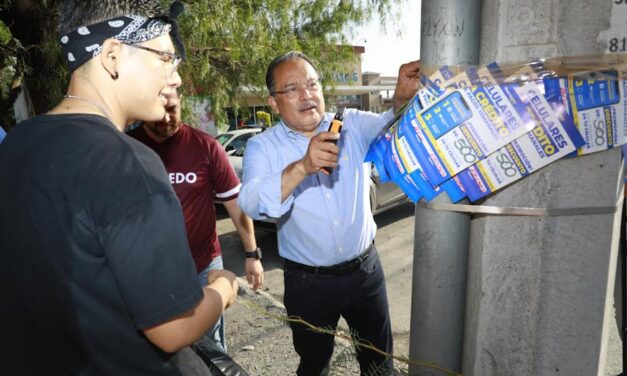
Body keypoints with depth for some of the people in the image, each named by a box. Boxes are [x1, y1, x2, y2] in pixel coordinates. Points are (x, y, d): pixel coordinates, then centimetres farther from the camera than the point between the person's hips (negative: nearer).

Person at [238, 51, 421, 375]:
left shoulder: (352, 124, -2)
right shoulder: (262, 147, -9)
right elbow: (252, 204, -26)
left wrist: (403, 98, -40)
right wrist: (302, 167, -41)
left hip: (365, 270, 2)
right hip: (307, 282, -1)